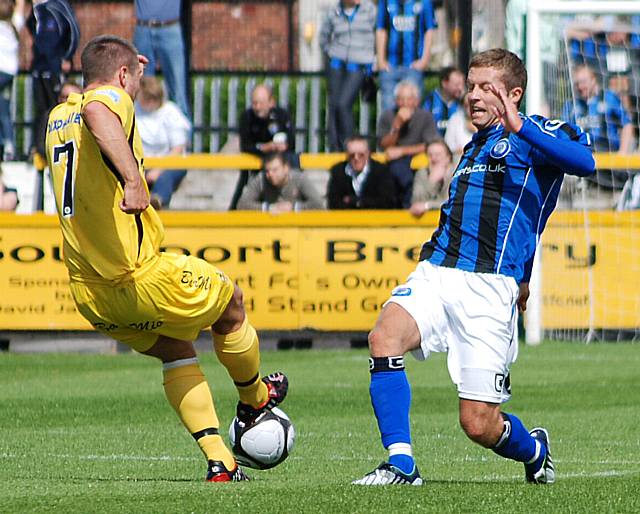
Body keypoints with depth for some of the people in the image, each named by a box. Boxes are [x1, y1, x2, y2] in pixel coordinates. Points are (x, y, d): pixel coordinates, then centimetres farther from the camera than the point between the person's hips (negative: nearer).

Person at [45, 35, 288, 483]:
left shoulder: (58, 117, 13)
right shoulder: (111, 99, -12)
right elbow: (96, 114, -38)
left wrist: (129, 66, 40)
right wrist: (132, 177, -49)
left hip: (87, 293, 8)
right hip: (140, 277, -8)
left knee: (176, 349, 24)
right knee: (231, 303, 18)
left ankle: (219, 461, 15)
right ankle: (254, 399, 40)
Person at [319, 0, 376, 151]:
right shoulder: (333, 14, 5)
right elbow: (323, 39, 21)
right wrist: (332, 55, 12)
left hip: (358, 67, -3)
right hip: (337, 66, 3)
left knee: (343, 104, -17)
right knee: (334, 104, -1)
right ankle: (335, 149, 5)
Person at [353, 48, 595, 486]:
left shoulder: (535, 133, 2)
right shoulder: (475, 146, 26)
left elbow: (584, 161, -20)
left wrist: (519, 127, -28)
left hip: (490, 287, -6)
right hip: (436, 271, 6)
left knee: (479, 425, -7)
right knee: (385, 335, -27)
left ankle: (534, 450, 28)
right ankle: (401, 463, -24)